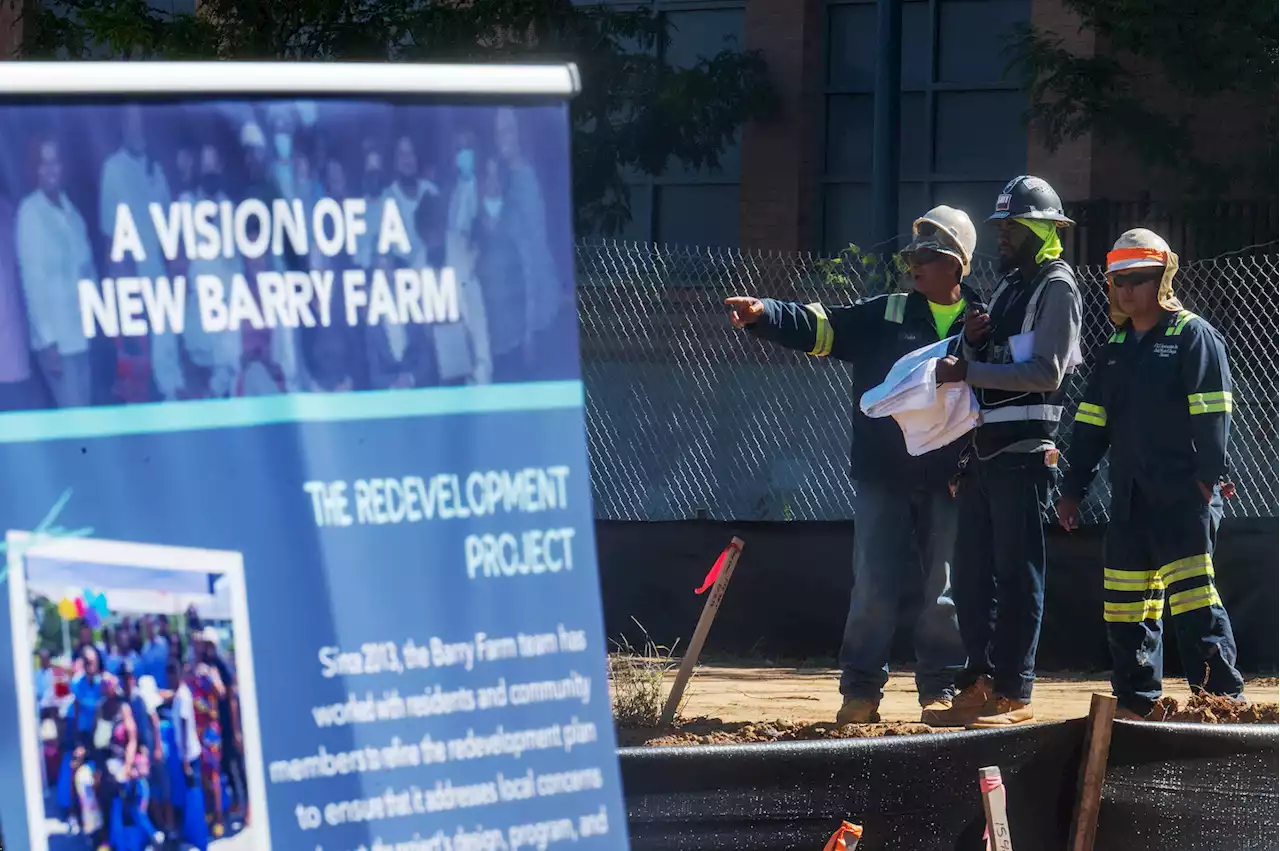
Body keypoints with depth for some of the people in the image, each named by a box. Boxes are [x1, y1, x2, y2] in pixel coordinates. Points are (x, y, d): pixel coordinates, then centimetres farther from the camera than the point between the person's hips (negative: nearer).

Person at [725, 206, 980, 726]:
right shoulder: (885, 315, 6)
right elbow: (819, 327, -3)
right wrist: (763, 314, -18)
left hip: (950, 481, 0)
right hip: (884, 476, 1)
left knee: (944, 590, 6)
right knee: (873, 586, 1)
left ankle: (940, 689, 14)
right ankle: (861, 691, 7)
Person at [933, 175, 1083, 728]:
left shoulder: (1056, 287, -6)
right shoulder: (1007, 286, 20)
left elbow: (1047, 372, -17)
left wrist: (968, 372, -20)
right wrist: (973, 341, 0)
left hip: (1024, 452, -9)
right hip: (984, 448, 9)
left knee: (1017, 574, -6)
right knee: (972, 572, 9)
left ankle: (1014, 694, -5)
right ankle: (979, 681, 16)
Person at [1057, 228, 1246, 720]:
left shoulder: (1194, 336, -2)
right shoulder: (1115, 349, 18)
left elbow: (1212, 415, -9)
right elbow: (1092, 423, 18)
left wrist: (1209, 475, -18)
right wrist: (1073, 489, 14)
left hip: (1184, 495, -7)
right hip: (1130, 497, 7)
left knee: (1192, 591, -14)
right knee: (1124, 601, 6)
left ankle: (1222, 694, -12)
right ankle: (1134, 701, 13)